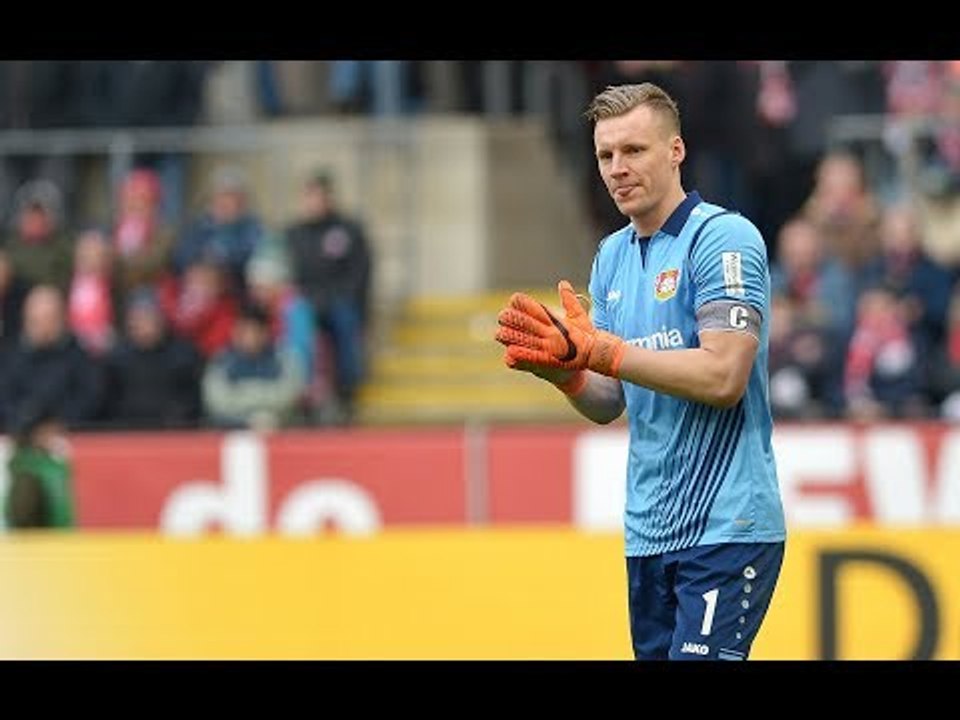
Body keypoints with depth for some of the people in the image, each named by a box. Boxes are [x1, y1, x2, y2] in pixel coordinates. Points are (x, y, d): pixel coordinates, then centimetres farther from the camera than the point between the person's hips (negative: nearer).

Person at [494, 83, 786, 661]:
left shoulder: (724, 238, -9)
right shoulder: (612, 256, 14)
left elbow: (723, 377, -19)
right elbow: (608, 404, 14)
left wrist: (598, 349, -19)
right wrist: (562, 367, -8)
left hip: (725, 529, -7)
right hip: (648, 535, 7)